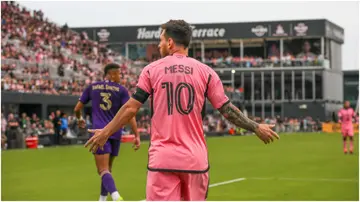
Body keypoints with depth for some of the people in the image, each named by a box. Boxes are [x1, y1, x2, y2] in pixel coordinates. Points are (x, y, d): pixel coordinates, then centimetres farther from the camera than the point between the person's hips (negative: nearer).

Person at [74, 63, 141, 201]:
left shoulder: (92, 87, 8)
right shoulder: (121, 90, 3)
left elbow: (77, 109, 13)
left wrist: (80, 119, 35)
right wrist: (137, 135, -5)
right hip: (115, 132, 1)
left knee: (103, 170, -11)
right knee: (107, 168, 19)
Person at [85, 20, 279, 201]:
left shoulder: (152, 70, 2)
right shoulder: (205, 71, 4)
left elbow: (131, 108, 1)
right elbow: (227, 109, 4)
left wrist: (105, 132, 13)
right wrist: (256, 127, 17)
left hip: (162, 159, -2)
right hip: (195, 158, 2)